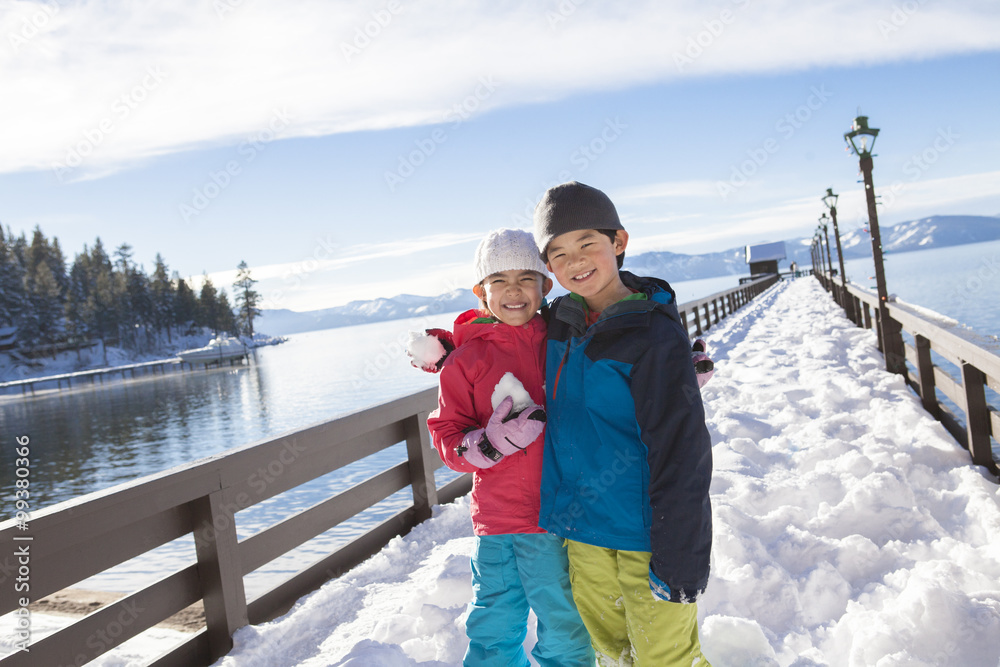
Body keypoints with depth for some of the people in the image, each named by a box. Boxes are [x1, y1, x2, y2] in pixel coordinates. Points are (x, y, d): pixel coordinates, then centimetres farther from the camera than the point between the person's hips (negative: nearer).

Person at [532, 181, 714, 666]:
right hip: (582, 533, 6)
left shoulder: (653, 335, -18)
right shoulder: (559, 323, 1)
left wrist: (677, 560, -17)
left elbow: (680, 454, -18)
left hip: (644, 535, -6)